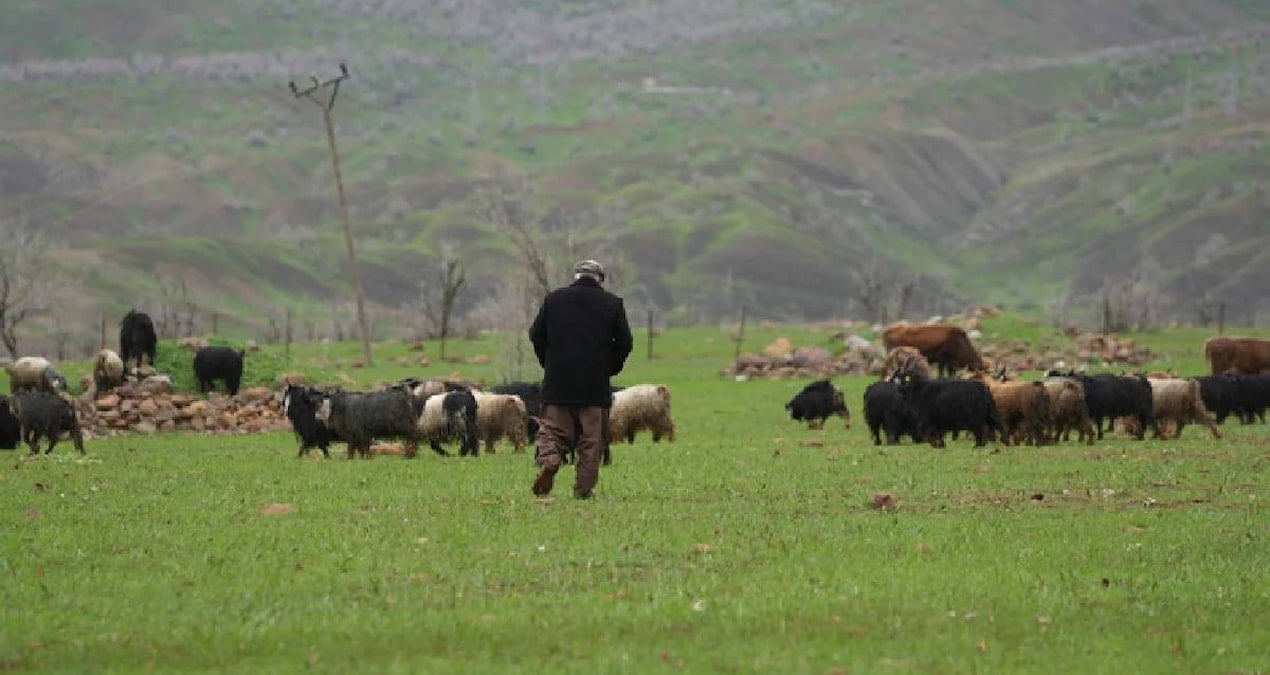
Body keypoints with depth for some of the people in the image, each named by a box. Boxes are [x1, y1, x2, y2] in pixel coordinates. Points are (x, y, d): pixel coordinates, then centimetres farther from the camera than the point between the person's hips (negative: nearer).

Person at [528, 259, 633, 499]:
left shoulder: (553, 299, 7)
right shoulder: (613, 303, 4)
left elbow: (536, 335, 7)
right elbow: (624, 343, 3)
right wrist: (609, 369, 15)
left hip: (557, 381, 1)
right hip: (596, 385, -1)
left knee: (551, 429, 4)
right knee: (592, 439, 4)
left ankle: (548, 459, -24)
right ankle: (583, 488, 0)